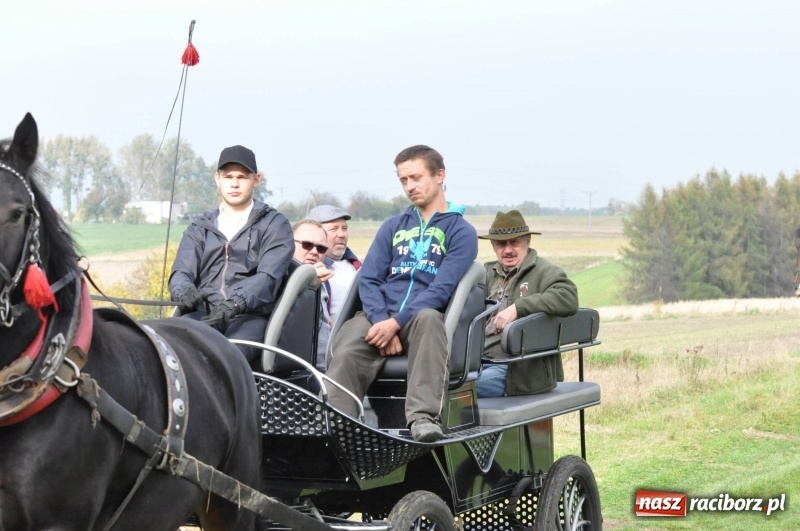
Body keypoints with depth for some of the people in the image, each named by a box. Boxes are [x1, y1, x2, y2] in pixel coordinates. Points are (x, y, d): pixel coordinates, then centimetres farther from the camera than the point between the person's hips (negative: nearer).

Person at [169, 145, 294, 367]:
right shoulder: (200, 228, 26)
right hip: (203, 314, 3)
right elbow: (181, 272, 13)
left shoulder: (274, 224, 13)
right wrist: (183, 290, -15)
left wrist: (235, 304, -24)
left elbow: (268, 277, -3)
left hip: (251, 316, -3)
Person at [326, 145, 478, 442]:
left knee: (427, 318, -40)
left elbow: (442, 288, -5)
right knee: (345, 352, -30)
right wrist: (381, 320, -11)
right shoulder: (393, 227, 23)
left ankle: (424, 417, -51)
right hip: (380, 317, 3)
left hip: (424, 319, -3)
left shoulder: (460, 231, 9)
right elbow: (368, 279, 10)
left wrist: (396, 322, -18)